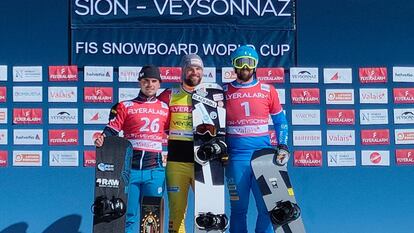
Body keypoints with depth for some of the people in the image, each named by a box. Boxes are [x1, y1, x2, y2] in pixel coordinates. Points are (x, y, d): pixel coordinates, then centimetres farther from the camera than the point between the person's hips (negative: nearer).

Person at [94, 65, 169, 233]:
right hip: (129, 167, -1)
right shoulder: (125, 106, 7)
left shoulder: (165, 108, 12)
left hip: (154, 169, 1)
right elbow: (112, 129, 0)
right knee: (129, 216, 1)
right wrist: (102, 139, -20)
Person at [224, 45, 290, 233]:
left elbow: (280, 121, 15)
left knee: (266, 207, 0)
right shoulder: (224, 92, 7)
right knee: (238, 208, 4)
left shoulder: (268, 91, 8)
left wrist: (283, 146, 5)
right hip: (236, 157, 0)